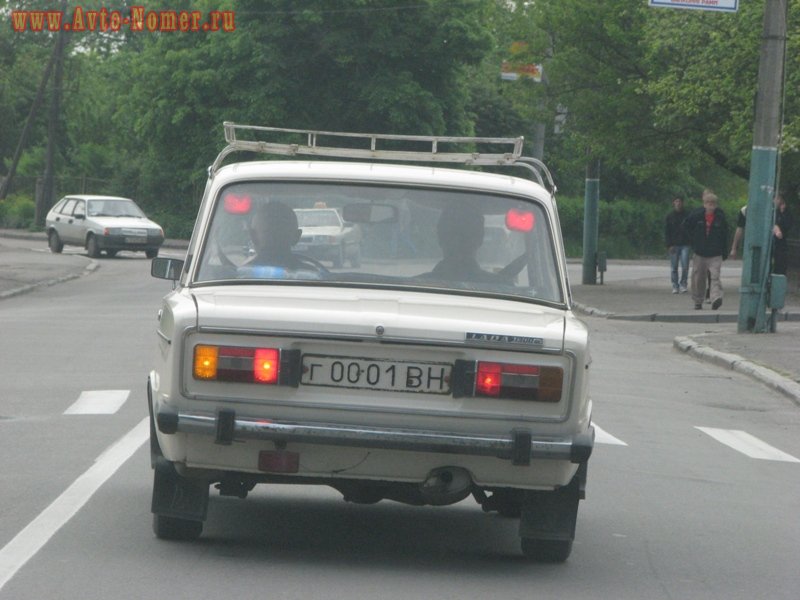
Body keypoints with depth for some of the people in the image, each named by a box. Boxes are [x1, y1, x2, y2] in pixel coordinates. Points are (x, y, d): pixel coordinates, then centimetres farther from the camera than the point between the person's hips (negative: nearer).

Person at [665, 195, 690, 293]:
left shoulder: (686, 215, 5)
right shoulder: (670, 216, 4)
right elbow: (666, 231, 4)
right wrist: (669, 245, -5)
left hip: (685, 244, 0)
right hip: (674, 245, 0)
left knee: (685, 266, -9)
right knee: (674, 268, 2)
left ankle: (683, 285, 4)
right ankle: (675, 286, 10)